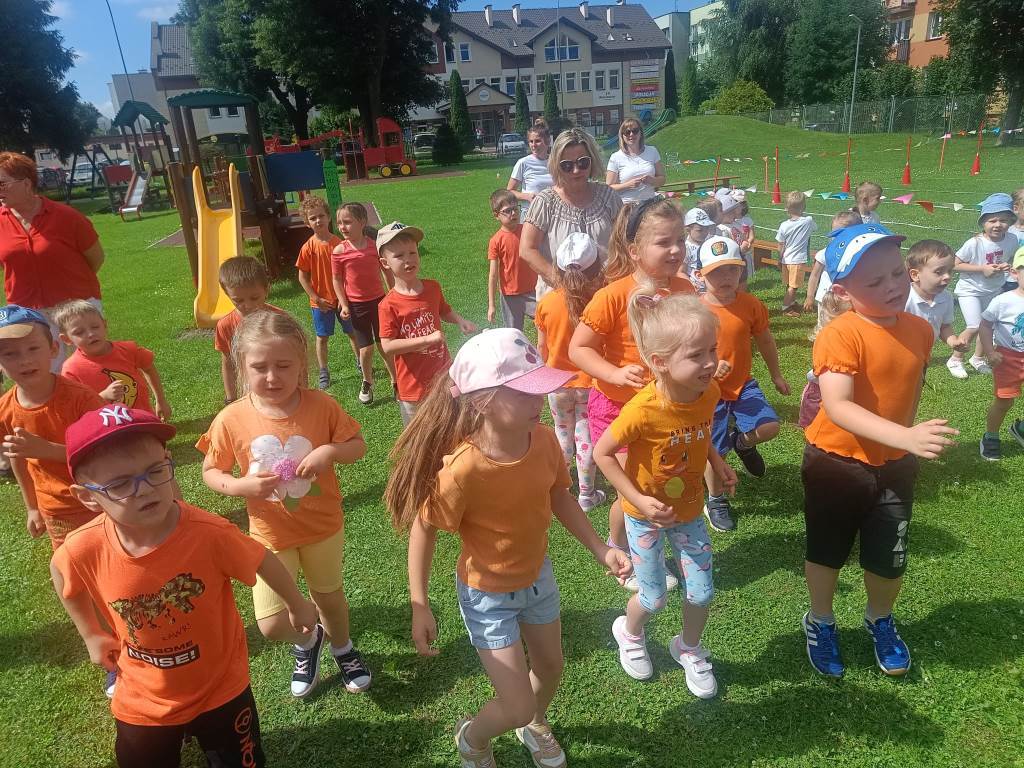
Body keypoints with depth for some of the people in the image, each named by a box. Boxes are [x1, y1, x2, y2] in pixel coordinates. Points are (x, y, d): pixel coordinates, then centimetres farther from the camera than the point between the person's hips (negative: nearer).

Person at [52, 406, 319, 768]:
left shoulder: (210, 534, -32)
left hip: (220, 690, -1)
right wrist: (92, 635, 8)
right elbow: (61, 571, 1)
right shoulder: (83, 550, -25)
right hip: (142, 702, 2)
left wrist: (297, 605, 3)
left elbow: (264, 560, -13)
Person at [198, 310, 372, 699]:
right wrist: (240, 485, -24)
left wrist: (330, 451, -27)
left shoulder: (321, 406, -17)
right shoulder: (232, 419, -17)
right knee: (272, 625, 0)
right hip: (272, 534, 0)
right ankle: (306, 641, 37)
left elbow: (358, 445, -6)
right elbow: (210, 471, -4)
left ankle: (342, 647, 56)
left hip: (323, 526, 0)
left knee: (329, 597, 23)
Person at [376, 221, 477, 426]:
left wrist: (460, 320, -4)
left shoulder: (433, 288, -3)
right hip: (414, 385, -4)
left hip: (444, 374, 5)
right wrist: (428, 339, -27)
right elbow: (388, 346, -23)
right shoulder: (389, 305, -18)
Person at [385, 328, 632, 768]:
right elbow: (423, 529, -20)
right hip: (487, 594, -5)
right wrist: (419, 607, -17)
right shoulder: (461, 469, -36)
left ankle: (536, 724, 61)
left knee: (550, 667, 26)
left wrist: (600, 549, -3)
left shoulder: (543, 441, -19)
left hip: (537, 576, 6)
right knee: (516, 707, 1)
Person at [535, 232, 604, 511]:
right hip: (589, 381, -1)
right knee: (586, 436, 12)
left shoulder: (547, 302, -15)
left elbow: (542, 346, -3)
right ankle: (587, 494, 25)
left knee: (563, 432, 21)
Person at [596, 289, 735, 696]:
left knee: (701, 591, 10)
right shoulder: (643, 410, -34)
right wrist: (639, 500, -22)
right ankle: (629, 633, 46)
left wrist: (716, 461, -7)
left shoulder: (709, 391, -17)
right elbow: (601, 452, -21)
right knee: (654, 597, 10)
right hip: (646, 514, -4)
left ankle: (689, 648, 42)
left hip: (689, 508, 4)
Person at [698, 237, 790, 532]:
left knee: (769, 427, -16)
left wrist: (776, 375, 17)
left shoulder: (751, 304, -7)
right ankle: (716, 501, 34)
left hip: (743, 384, 3)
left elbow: (765, 340, 8)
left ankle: (742, 442, 23)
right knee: (715, 451, 7)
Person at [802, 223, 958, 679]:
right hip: (836, 464, -4)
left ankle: (880, 621, 45)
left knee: (889, 561, 14)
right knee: (827, 552, 15)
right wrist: (906, 437, -44)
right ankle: (820, 622, 42)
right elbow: (837, 407, -35)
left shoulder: (919, 330, -4)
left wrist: (909, 438, 14)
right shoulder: (840, 335, -25)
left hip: (894, 466, 5)